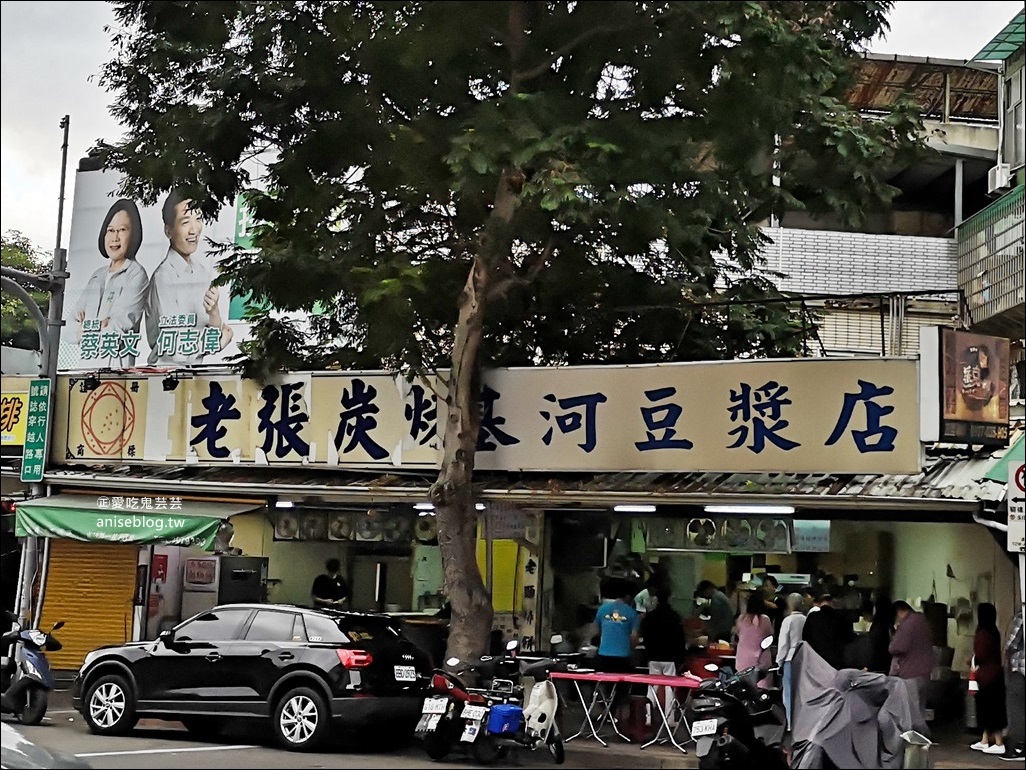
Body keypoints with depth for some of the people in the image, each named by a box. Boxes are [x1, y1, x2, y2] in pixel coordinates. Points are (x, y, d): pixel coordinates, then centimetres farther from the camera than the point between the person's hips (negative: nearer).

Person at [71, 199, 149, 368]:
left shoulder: (136, 274, -2)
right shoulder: (97, 276, 20)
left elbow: (120, 325, -9)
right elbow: (76, 316, 12)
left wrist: (88, 329, 4)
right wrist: (101, 325, -8)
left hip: (115, 364, -6)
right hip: (85, 361, 6)